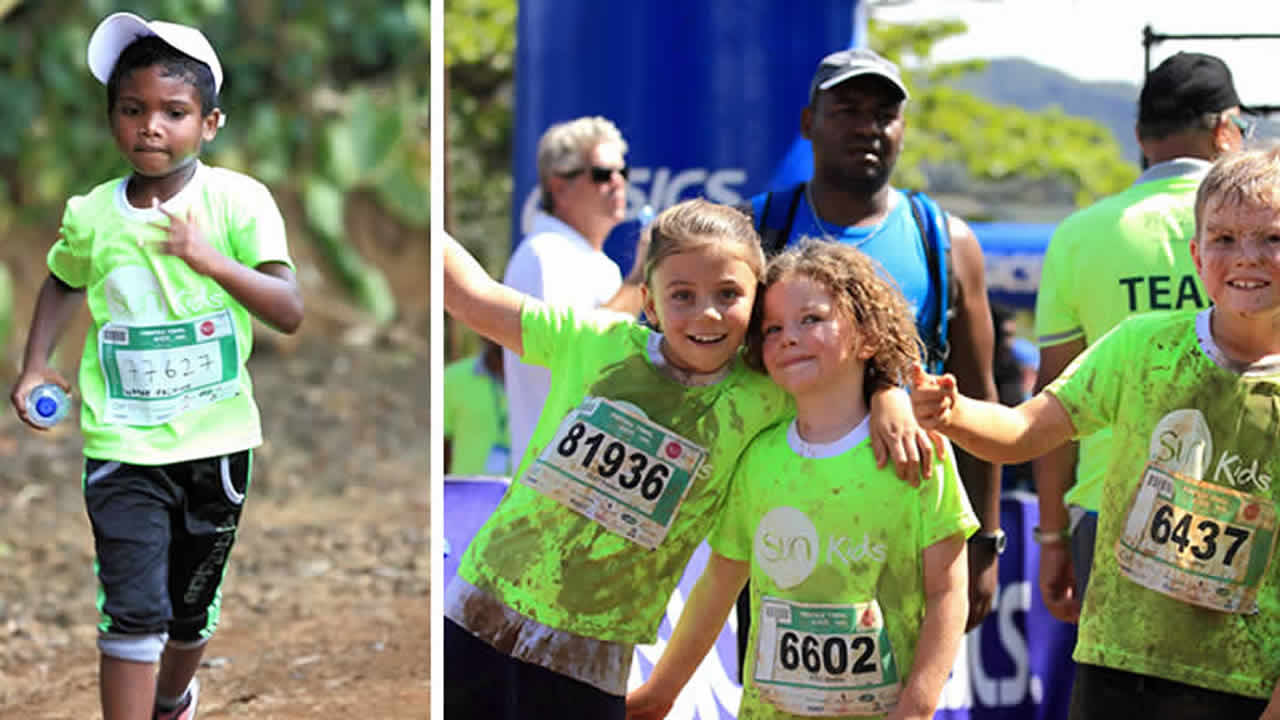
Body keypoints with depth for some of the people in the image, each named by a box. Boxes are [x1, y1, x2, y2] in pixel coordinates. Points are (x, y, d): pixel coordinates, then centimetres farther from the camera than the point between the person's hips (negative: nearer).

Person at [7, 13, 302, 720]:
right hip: (123, 446, -1)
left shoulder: (238, 200, -11)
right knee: (133, 610, -14)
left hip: (216, 441, 1)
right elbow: (63, 285, 18)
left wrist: (211, 261, -29)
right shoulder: (91, 216, -4)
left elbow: (290, 312, -16)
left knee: (192, 607, 20)